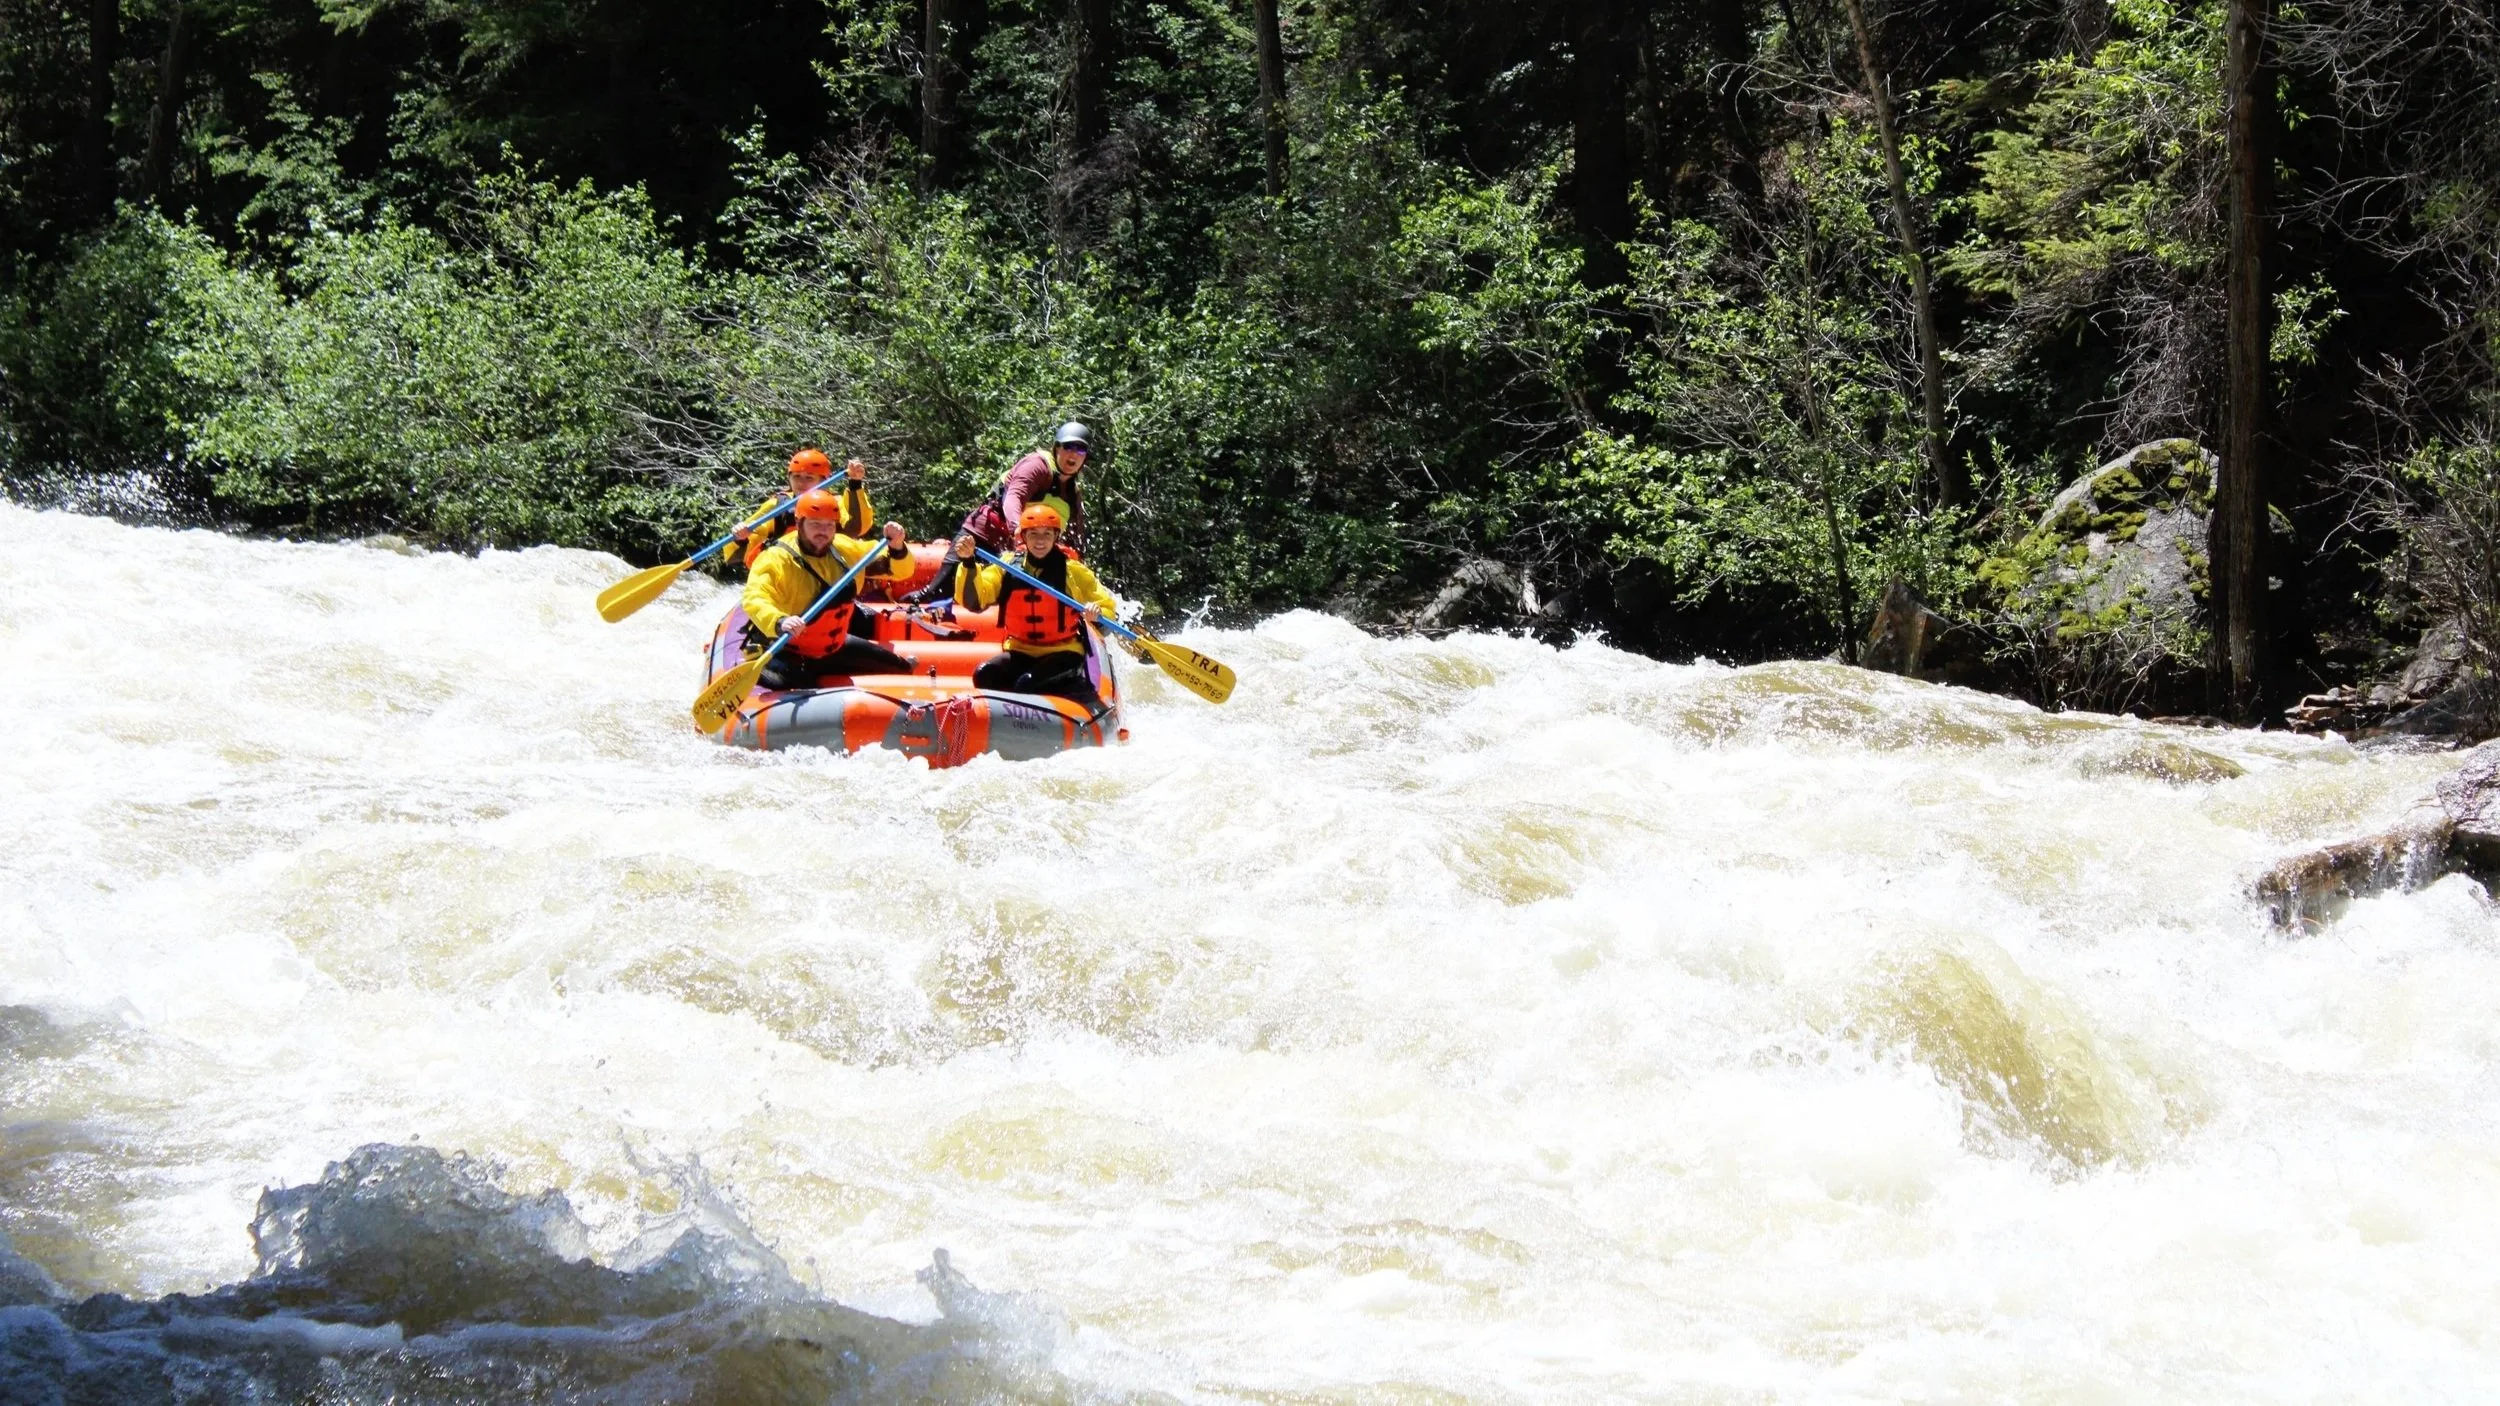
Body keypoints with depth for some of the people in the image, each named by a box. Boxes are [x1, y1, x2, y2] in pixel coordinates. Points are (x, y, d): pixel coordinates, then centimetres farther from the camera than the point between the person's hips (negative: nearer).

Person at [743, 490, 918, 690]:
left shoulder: (845, 550, -1)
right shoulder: (777, 559, -21)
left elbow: (900, 571, 5)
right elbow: (754, 600, -37)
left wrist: (897, 548, -18)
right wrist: (780, 622, -57)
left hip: (834, 648, 7)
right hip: (785, 654, -7)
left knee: (902, 670, 15)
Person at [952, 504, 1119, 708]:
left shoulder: (1073, 571, -2)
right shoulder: (1007, 568, 2)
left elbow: (1108, 607, 1)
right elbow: (973, 601, -9)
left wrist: (1097, 615, -24)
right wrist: (969, 562, -26)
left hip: (1063, 654, -3)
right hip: (1020, 652, 3)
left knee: (1027, 683, -31)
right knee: (984, 675, -24)